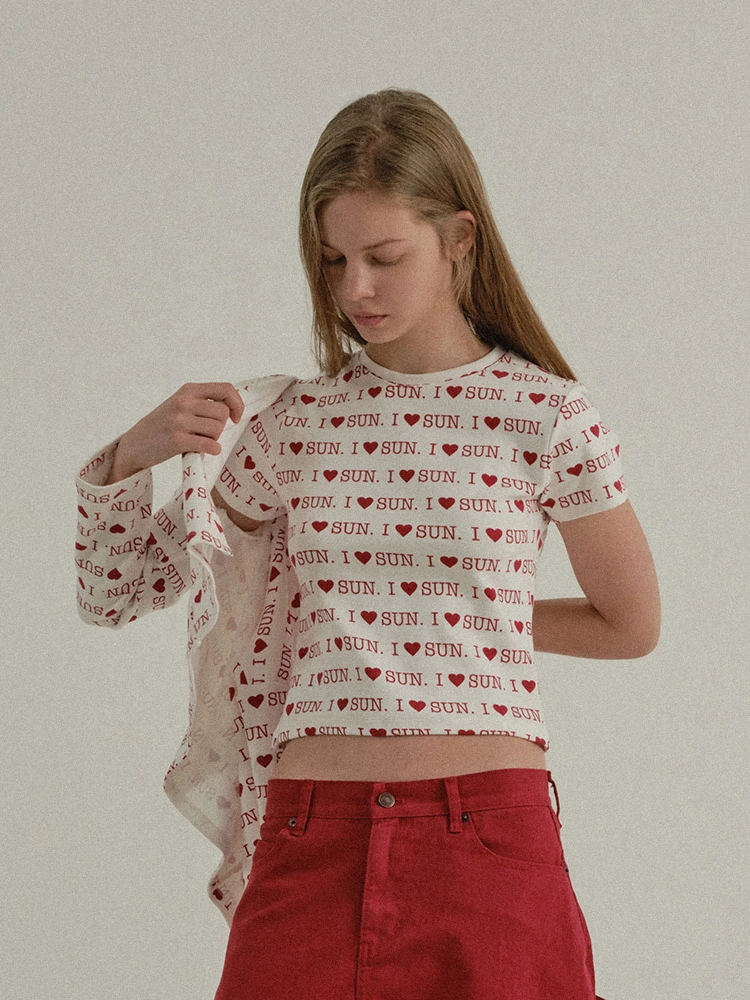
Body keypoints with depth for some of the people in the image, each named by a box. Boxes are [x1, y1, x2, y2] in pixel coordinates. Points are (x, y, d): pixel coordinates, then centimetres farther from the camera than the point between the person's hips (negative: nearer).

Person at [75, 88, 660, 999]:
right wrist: (130, 455, -2)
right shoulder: (295, 420, 9)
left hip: (489, 841, -2)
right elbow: (113, 592, 14)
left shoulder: (544, 415, 0)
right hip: (308, 847, 2)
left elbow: (629, 624, 13)